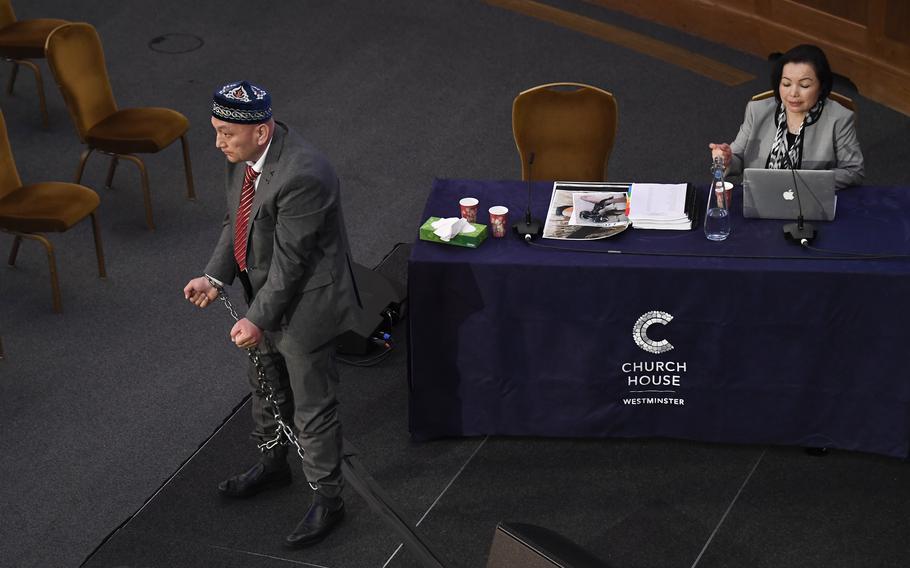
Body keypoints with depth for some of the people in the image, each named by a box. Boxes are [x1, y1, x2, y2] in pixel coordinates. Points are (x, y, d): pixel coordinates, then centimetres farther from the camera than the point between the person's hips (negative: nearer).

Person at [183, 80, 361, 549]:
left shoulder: (302, 175, -34)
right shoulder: (244, 154, -7)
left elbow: (291, 260, -27)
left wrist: (258, 320, -22)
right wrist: (215, 277, -5)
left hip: (305, 302, -9)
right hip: (265, 292, 9)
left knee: (312, 406, 6)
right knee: (266, 385, 27)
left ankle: (327, 498, 25)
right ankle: (272, 463, 50)